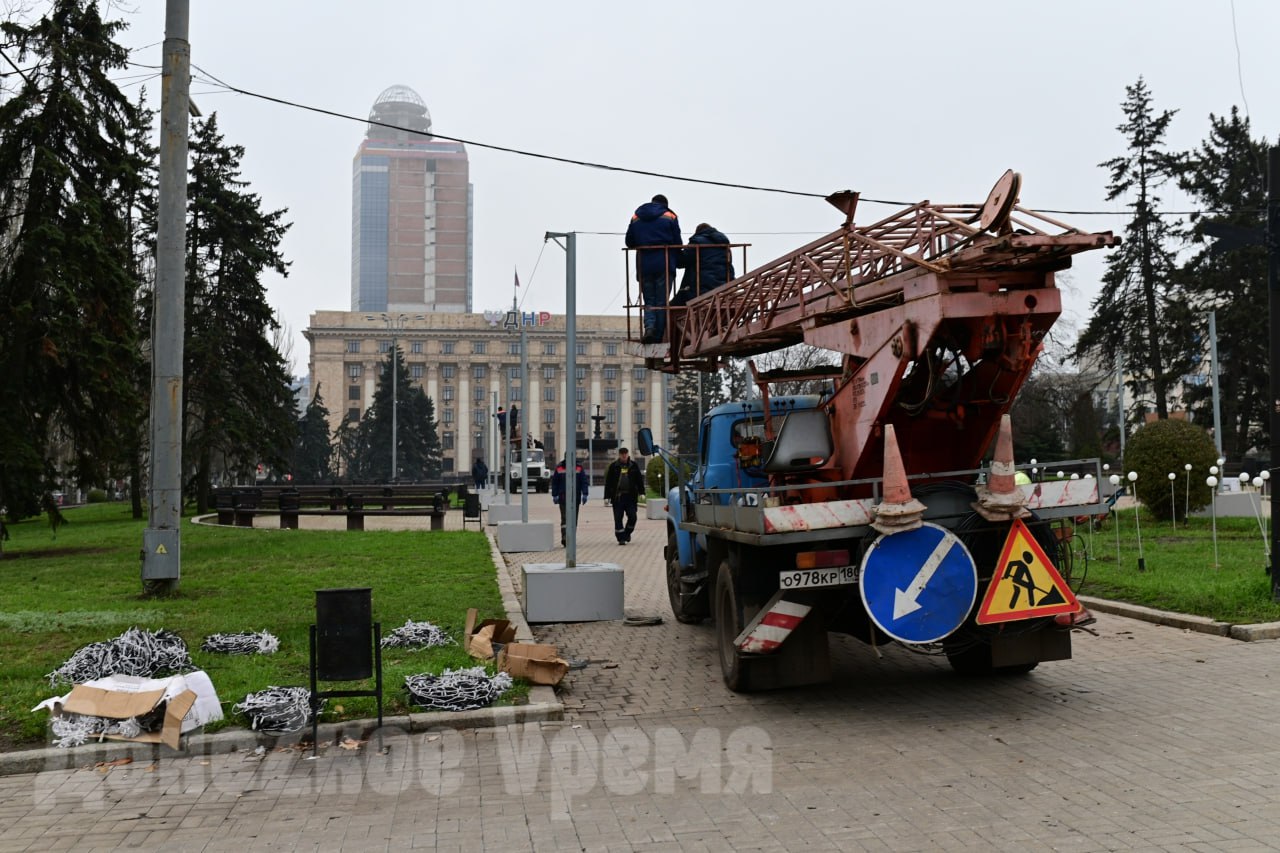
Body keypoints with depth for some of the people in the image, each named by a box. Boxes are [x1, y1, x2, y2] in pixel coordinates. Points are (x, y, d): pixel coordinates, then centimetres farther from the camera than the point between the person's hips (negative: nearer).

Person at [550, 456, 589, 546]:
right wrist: (555, 495, 1)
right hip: (563, 497, -1)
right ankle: (564, 538, -15)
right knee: (564, 517, -10)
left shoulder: (579, 467, 2)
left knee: (574, 518, 6)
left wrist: (584, 494, -9)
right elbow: (554, 482, 6)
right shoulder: (559, 468, 2)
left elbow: (584, 481, -1)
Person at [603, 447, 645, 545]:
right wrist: (607, 496, -1)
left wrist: (641, 492, 0)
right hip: (617, 496, -1)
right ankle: (621, 538, 7)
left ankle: (627, 533, 24)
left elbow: (639, 479, 9)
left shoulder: (633, 465, 6)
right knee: (618, 518, -1)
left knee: (632, 517, -1)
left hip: (630, 496, 1)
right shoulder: (613, 466, 2)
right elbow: (608, 482, 3)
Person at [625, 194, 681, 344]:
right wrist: (678, 262, 14)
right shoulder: (669, 216, 3)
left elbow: (629, 242, 13)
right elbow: (677, 242, 1)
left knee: (649, 300, 10)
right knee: (662, 301, 3)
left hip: (644, 266, 2)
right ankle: (658, 336, -1)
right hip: (665, 265, -2)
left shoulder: (636, 217, 11)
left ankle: (649, 326, -15)